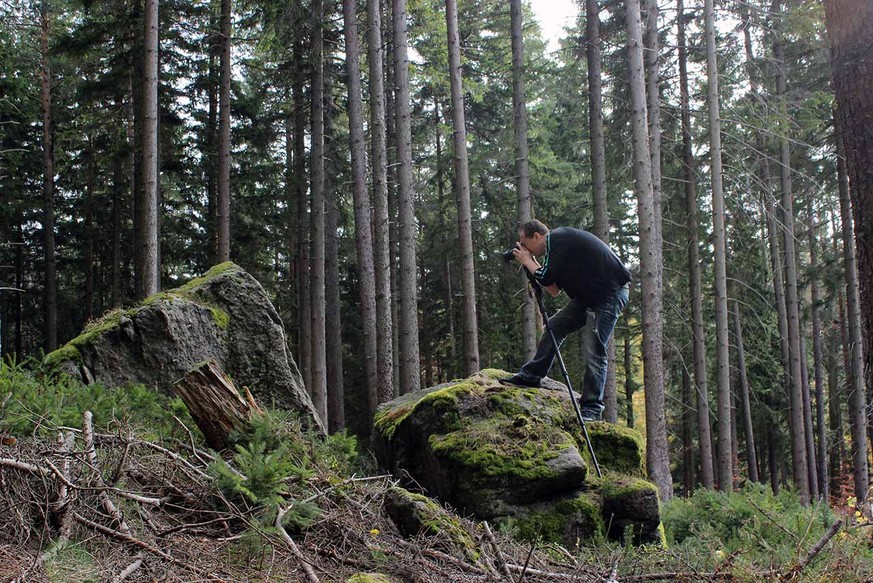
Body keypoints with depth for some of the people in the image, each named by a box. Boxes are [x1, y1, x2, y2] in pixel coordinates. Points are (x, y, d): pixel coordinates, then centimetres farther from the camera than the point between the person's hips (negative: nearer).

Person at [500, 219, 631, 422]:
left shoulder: (558, 238, -14)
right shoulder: (556, 244, 15)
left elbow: (546, 278, -18)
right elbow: (554, 290, 12)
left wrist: (527, 261, -1)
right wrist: (531, 263, 8)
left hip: (612, 291, -10)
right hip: (589, 294, 10)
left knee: (594, 349, -14)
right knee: (555, 326, 8)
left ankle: (592, 409, -11)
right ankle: (530, 376, 19)